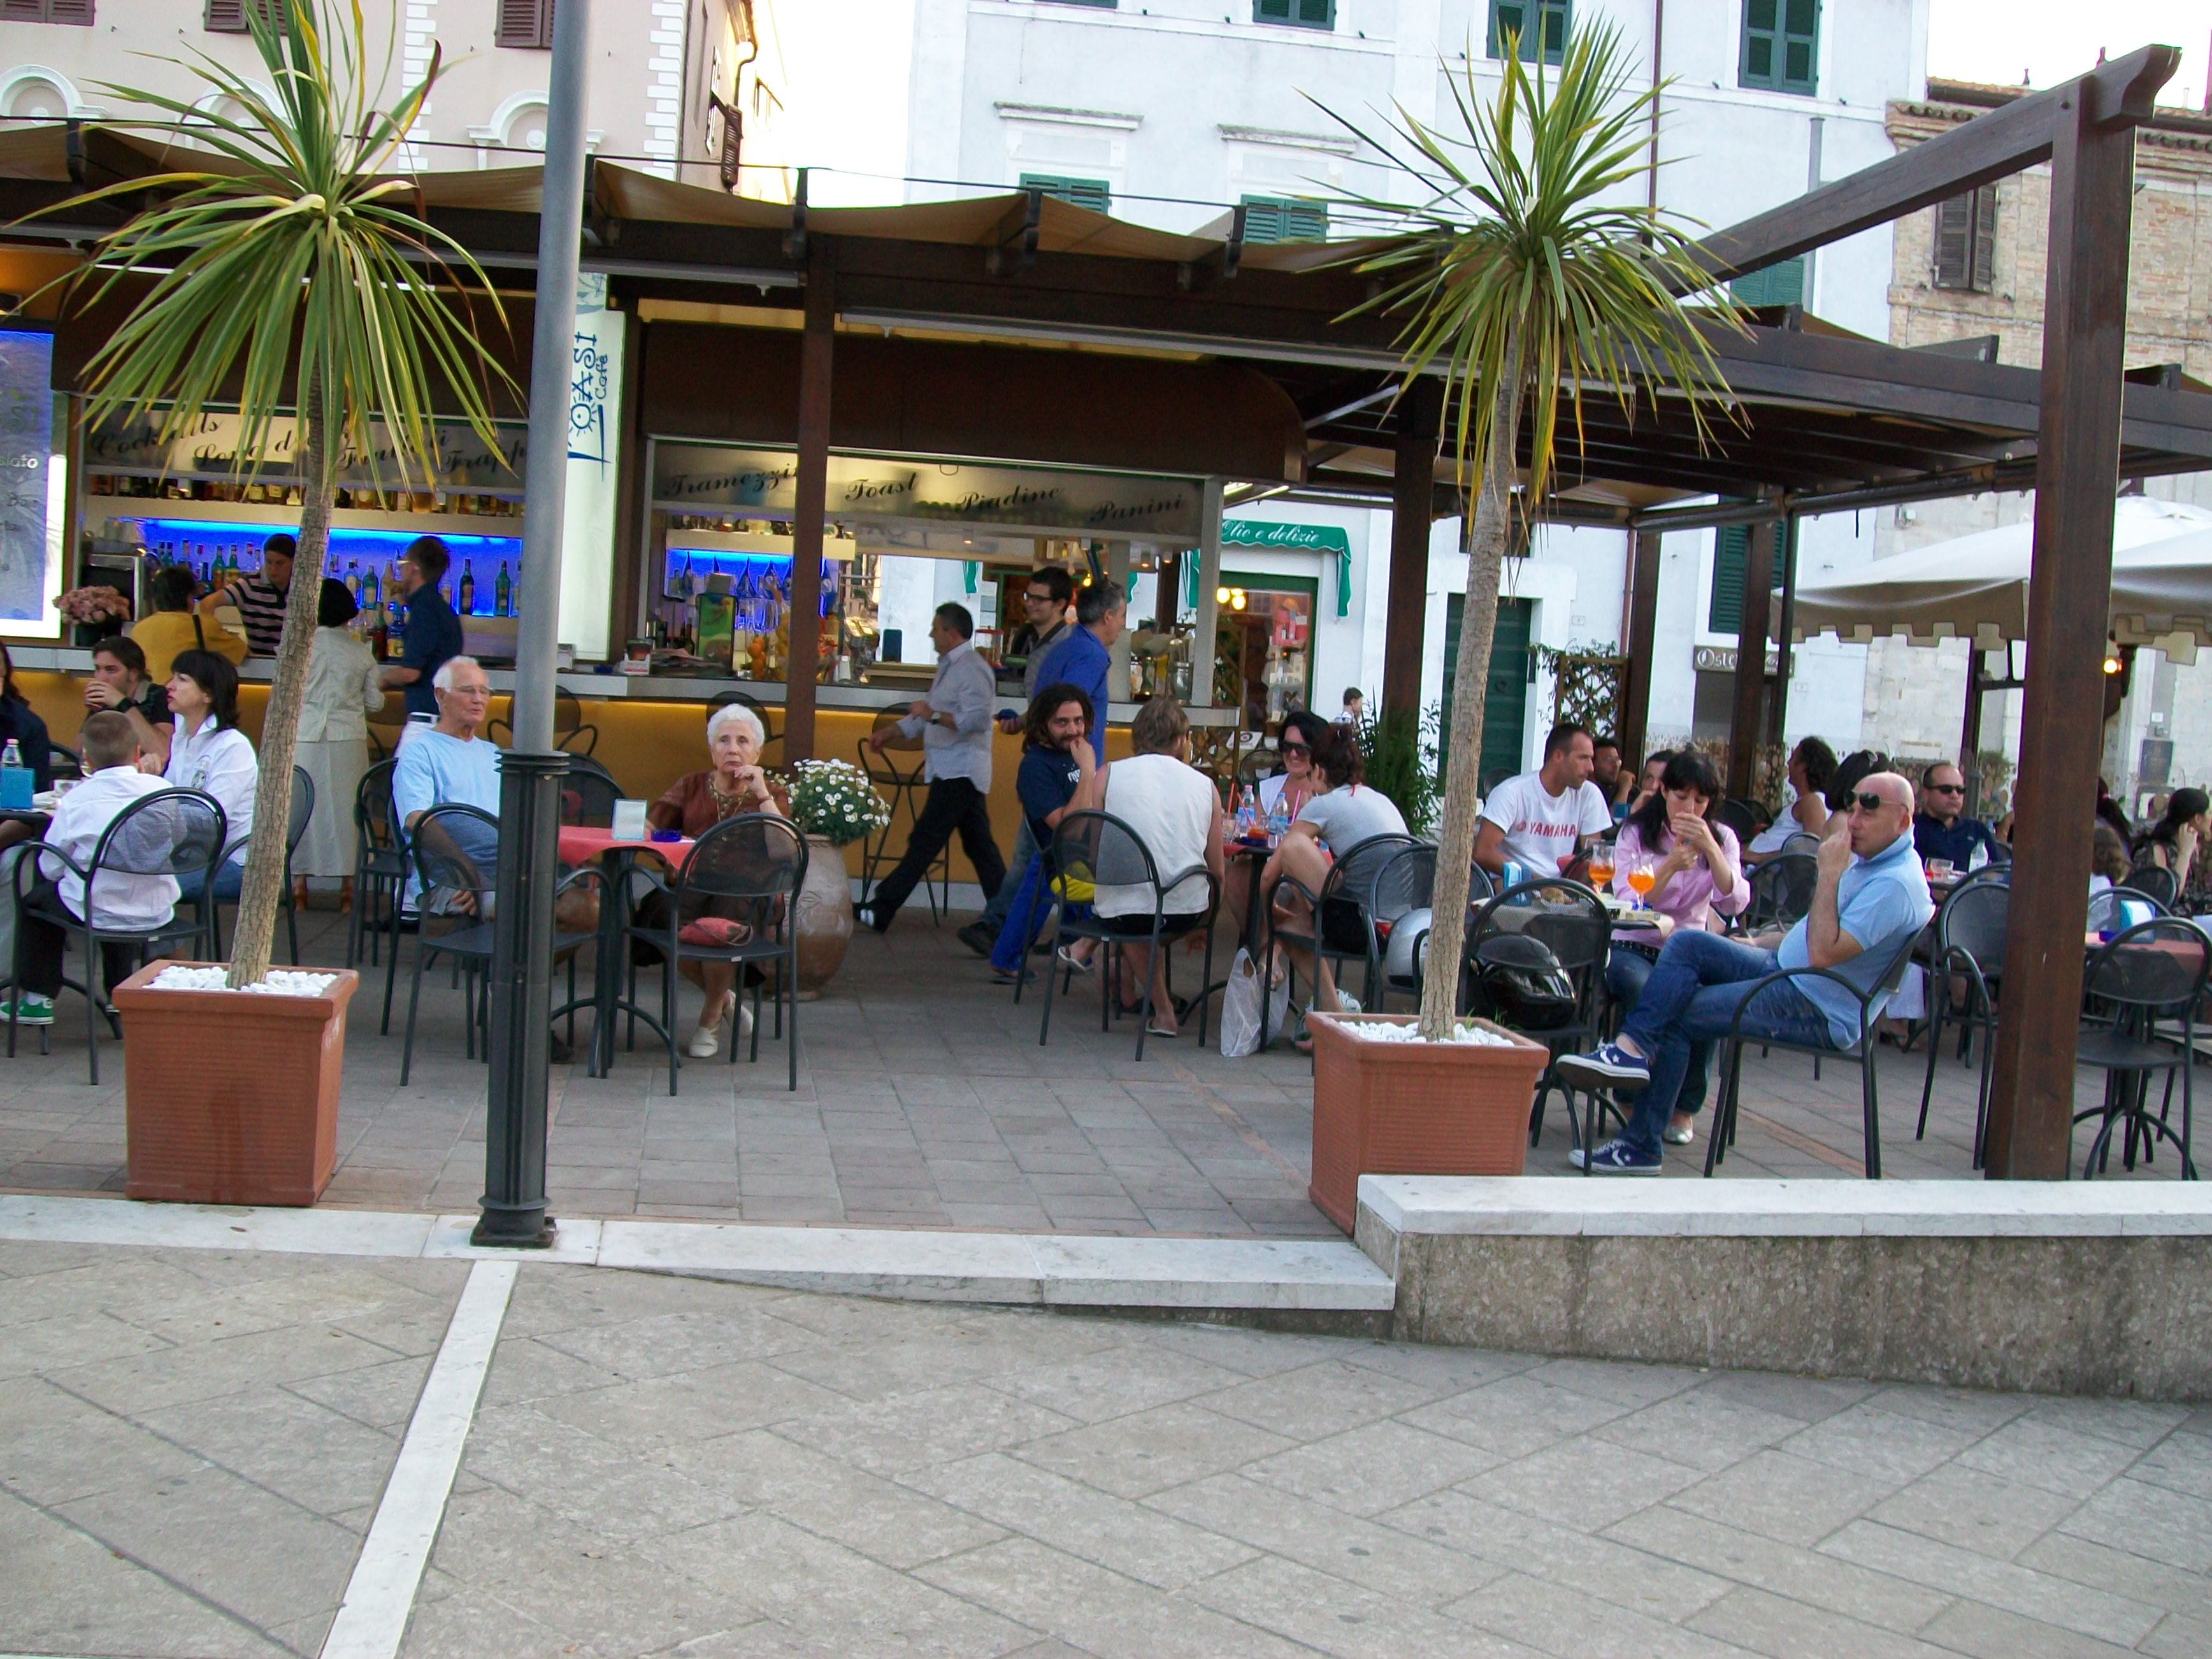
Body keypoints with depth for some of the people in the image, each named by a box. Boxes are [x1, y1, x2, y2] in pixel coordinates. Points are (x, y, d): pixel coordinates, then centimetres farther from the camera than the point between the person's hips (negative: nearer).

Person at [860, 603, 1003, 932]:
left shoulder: (972, 669, -14)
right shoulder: (949, 666, 20)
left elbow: (977, 719, -26)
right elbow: (924, 714, 29)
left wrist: (935, 716, -28)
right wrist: (888, 732, 26)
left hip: (959, 771, -11)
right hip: (953, 770, 11)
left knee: (925, 842, -8)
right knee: (979, 845, 10)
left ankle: (882, 911, -7)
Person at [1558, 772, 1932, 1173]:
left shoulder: (1897, 884, -21)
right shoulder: (1867, 858, 11)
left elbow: (1823, 953, -28)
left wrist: (1829, 873, -25)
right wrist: (1756, 943, 17)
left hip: (1819, 1013, -10)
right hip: (1783, 967, 10)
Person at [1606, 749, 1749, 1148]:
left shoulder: (1722, 838, 8)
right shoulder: (1636, 832, 4)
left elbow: (1734, 904, -9)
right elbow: (1628, 900, -10)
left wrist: (1710, 849, -20)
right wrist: (1672, 864, -23)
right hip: (1634, 947, -1)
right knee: (1644, 993, -37)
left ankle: (1683, 1108, -15)